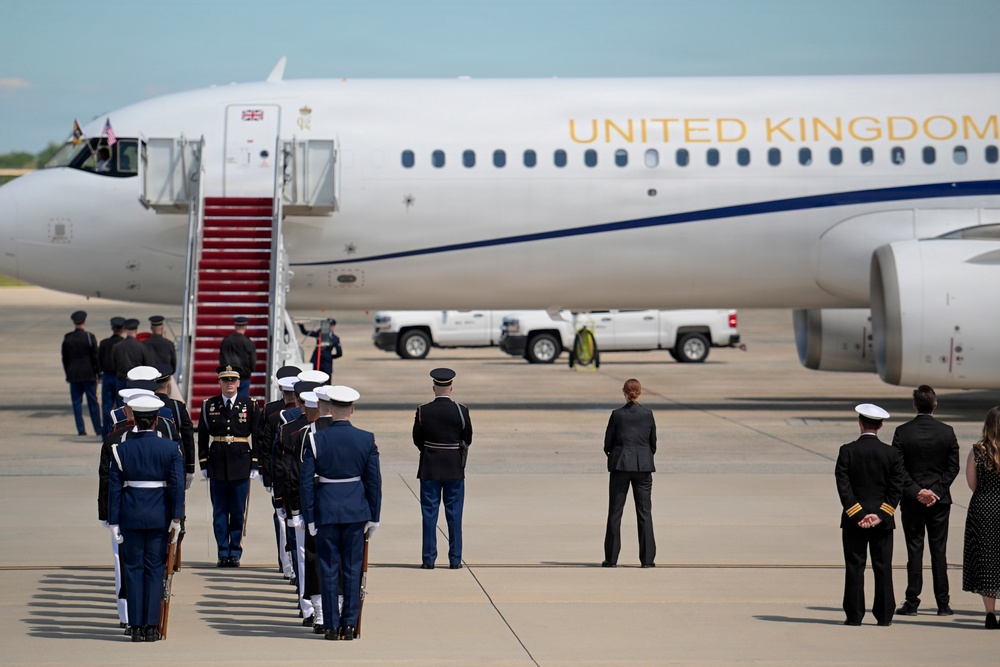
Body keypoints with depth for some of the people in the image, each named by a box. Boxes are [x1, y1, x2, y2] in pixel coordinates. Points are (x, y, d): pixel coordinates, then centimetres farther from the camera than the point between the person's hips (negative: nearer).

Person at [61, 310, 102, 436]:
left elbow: (65, 358, 8)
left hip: (73, 375, 2)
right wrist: (98, 372, 1)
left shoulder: (67, 338, 2)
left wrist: (68, 374, 15)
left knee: (77, 402, 5)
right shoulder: (89, 337, -8)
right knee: (93, 402, 3)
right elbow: (95, 356, -7)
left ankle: (81, 429, 2)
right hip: (88, 374, -2)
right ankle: (98, 429, 5)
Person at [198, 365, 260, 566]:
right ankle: (223, 553, 9)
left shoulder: (249, 405, 3)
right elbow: (202, 436, 8)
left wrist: (255, 465, -1)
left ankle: (235, 553, 9)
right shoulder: (209, 405, 6)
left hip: (241, 465, -1)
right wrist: (204, 464, 3)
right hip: (217, 465, 1)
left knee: (238, 511, 2)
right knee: (219, 511, 3)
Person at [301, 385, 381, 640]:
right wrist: (373, 517, 6)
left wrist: (310, 517, 0)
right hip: (356, 511, 1)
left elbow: (306, 481, -7)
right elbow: (374, 481, -1)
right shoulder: (366, 440, -3)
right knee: (353, 569, 8)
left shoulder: (316, 439, -7)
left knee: (328, 570, 6)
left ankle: (332, 626, 7)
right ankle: (350, 624, 7)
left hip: (326, 512, -1)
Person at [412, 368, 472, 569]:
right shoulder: (461, 411, -7)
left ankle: (429, 559, 5)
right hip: (454, 469, 0)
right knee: (454, 513, 7)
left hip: (429, 469, 0)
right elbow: (467, 440, 1)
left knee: (429, 513, 5)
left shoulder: (423, 411, -7)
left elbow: (417, 439, 1)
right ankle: (455, 559, 8)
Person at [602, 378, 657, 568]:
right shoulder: (648, 414, -1)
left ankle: (611, 558, 4)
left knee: (615, 512, 5)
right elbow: (653, 443, 6)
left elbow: (608, 444, 0)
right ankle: (647, 559, 2)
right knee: (644, 513, 4)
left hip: (620, 466, -1)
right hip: (643, 466, 1)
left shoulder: (617, 414, -5)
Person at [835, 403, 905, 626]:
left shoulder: (847, 451, -5)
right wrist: (881, 514, -7)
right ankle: (884, 615, 7)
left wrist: (856, 514, -9)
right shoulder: (891, 453, -2)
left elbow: (843, 485, -10)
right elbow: (896, 487, -5)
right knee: (883, 567, 6)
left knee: (854, 567, 3)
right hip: (883, 520, 1)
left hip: (853, 518, -1)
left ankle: (854, 615, 2)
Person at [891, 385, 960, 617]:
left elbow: (898, 468, -9)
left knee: (914, 550, 3)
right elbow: (953, 467, -3)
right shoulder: (947, 432, -2)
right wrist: (936, 491, -4)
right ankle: (943, 603, 7)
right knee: (939, 550, 5)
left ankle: (912, 602, 4)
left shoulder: (902, 432, -6)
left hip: (911, 501, -1)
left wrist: (916, 491, -7)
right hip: (940, 501, 1)